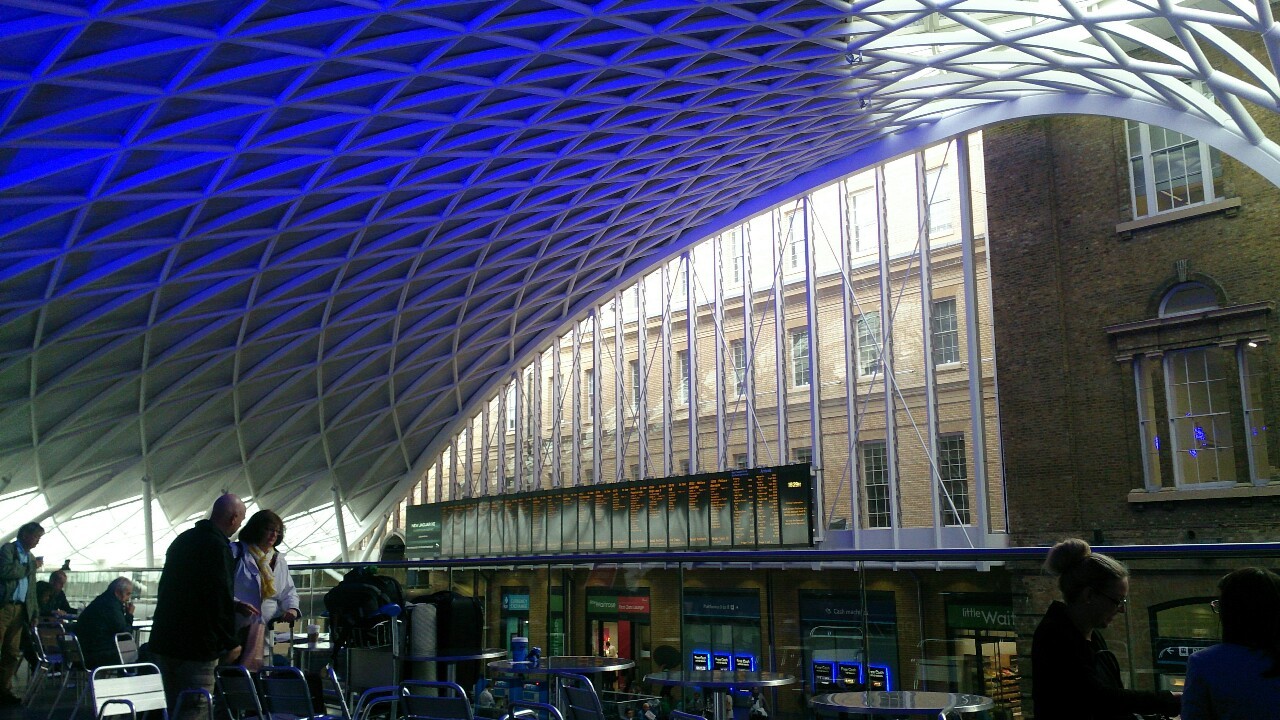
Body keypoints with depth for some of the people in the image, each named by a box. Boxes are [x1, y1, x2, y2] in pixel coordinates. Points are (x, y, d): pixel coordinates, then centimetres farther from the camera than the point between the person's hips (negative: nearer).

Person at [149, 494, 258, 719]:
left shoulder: (183, 540, 14)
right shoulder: (217, 546, -16)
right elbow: (220, 597, -19)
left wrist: (235, 605, 29)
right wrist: (230, 643, -10)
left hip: (166, 640, 9)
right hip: (197, 645, -9)